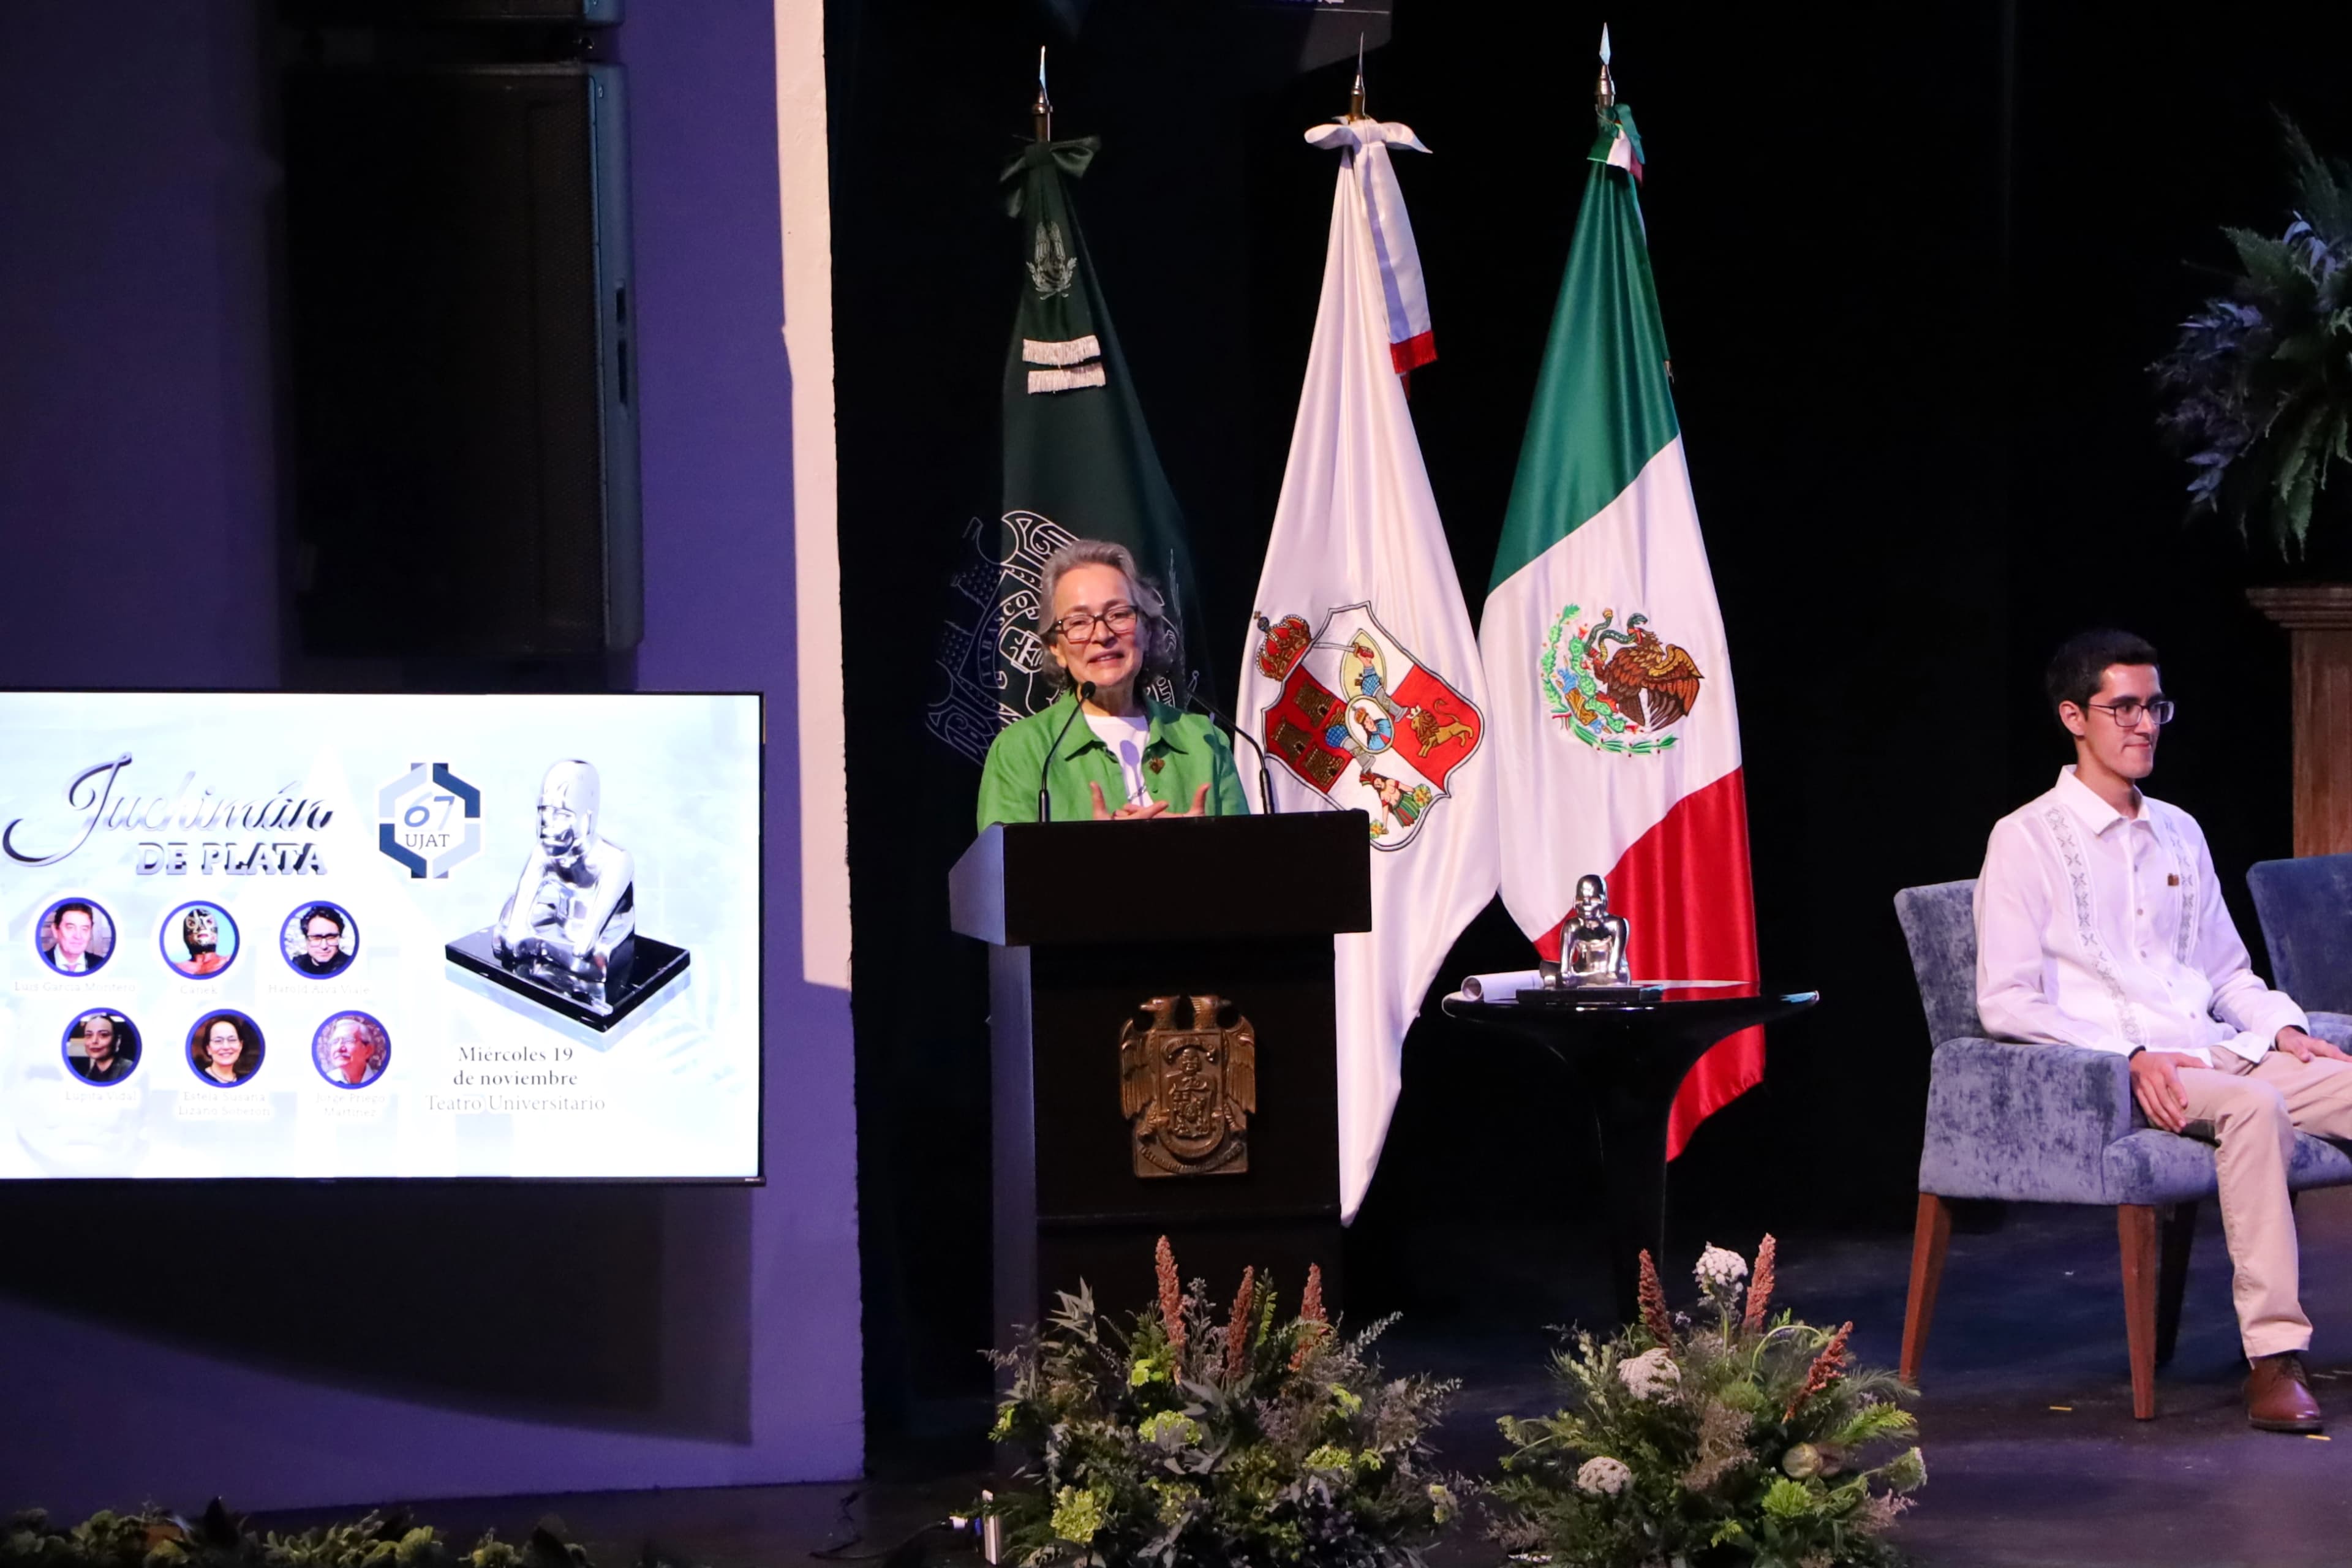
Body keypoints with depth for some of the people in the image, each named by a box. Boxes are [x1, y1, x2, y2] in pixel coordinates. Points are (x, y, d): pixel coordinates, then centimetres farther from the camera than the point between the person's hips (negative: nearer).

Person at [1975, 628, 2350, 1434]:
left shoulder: (2180, 835, 21)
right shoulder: (2027, 839, 0)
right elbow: (2006, 1003, -7)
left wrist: (2283, 1027, 5)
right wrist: (2130, 1056, -18)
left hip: (2214, 1054, 7)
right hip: (2104, 1072, -6)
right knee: (2256, 1105, -35)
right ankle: (2273, 1358, -37)